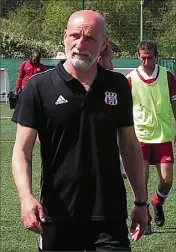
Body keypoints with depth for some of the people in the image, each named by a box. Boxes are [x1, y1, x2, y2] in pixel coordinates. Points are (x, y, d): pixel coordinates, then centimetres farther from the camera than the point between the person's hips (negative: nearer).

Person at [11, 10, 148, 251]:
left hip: (110, 216, 2)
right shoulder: (39, 87, -4)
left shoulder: (118, 86, 5)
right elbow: (22, 150, -7)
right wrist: (26, 197, -23)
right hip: (56, 217, -1)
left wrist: (141, 201, 11)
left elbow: (130, 146, 13)